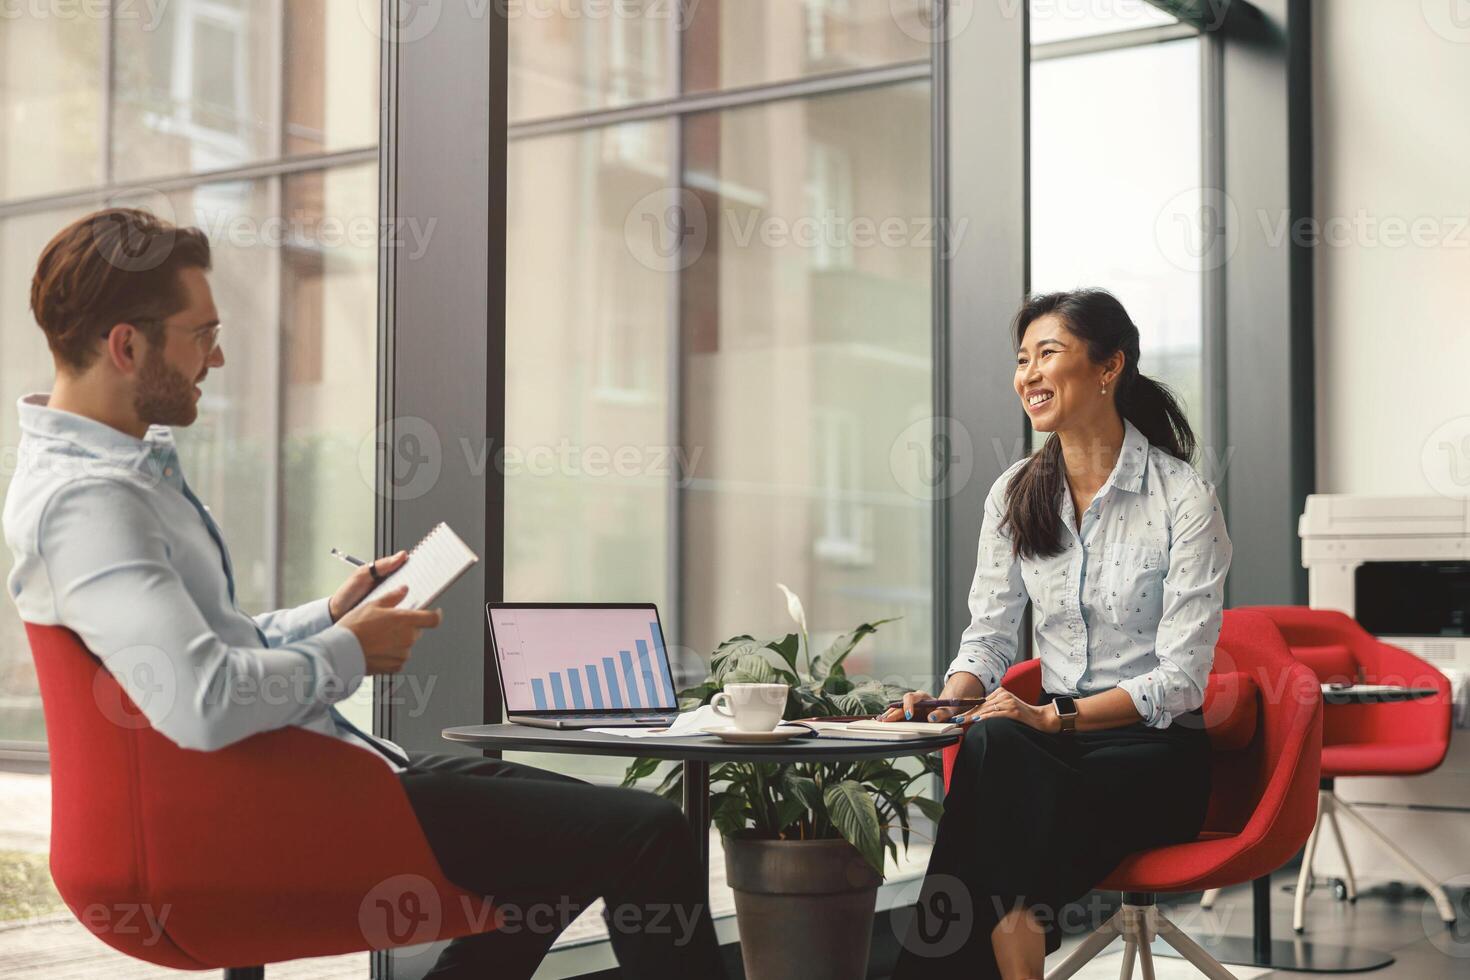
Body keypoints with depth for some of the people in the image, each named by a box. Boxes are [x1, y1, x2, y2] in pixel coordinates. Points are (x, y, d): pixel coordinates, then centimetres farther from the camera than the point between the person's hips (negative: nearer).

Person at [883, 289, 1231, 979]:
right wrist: (950, 702, -13)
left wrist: (1056, 717, -25)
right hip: (1052, 737, 4)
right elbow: (988, 637, 9)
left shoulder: (1183, 498, -8)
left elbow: (1180, 677, -13)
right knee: (992, 744, -33)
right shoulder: (1014, 495, 8)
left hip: (1155, 750, -4)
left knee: (994, 751, -33)